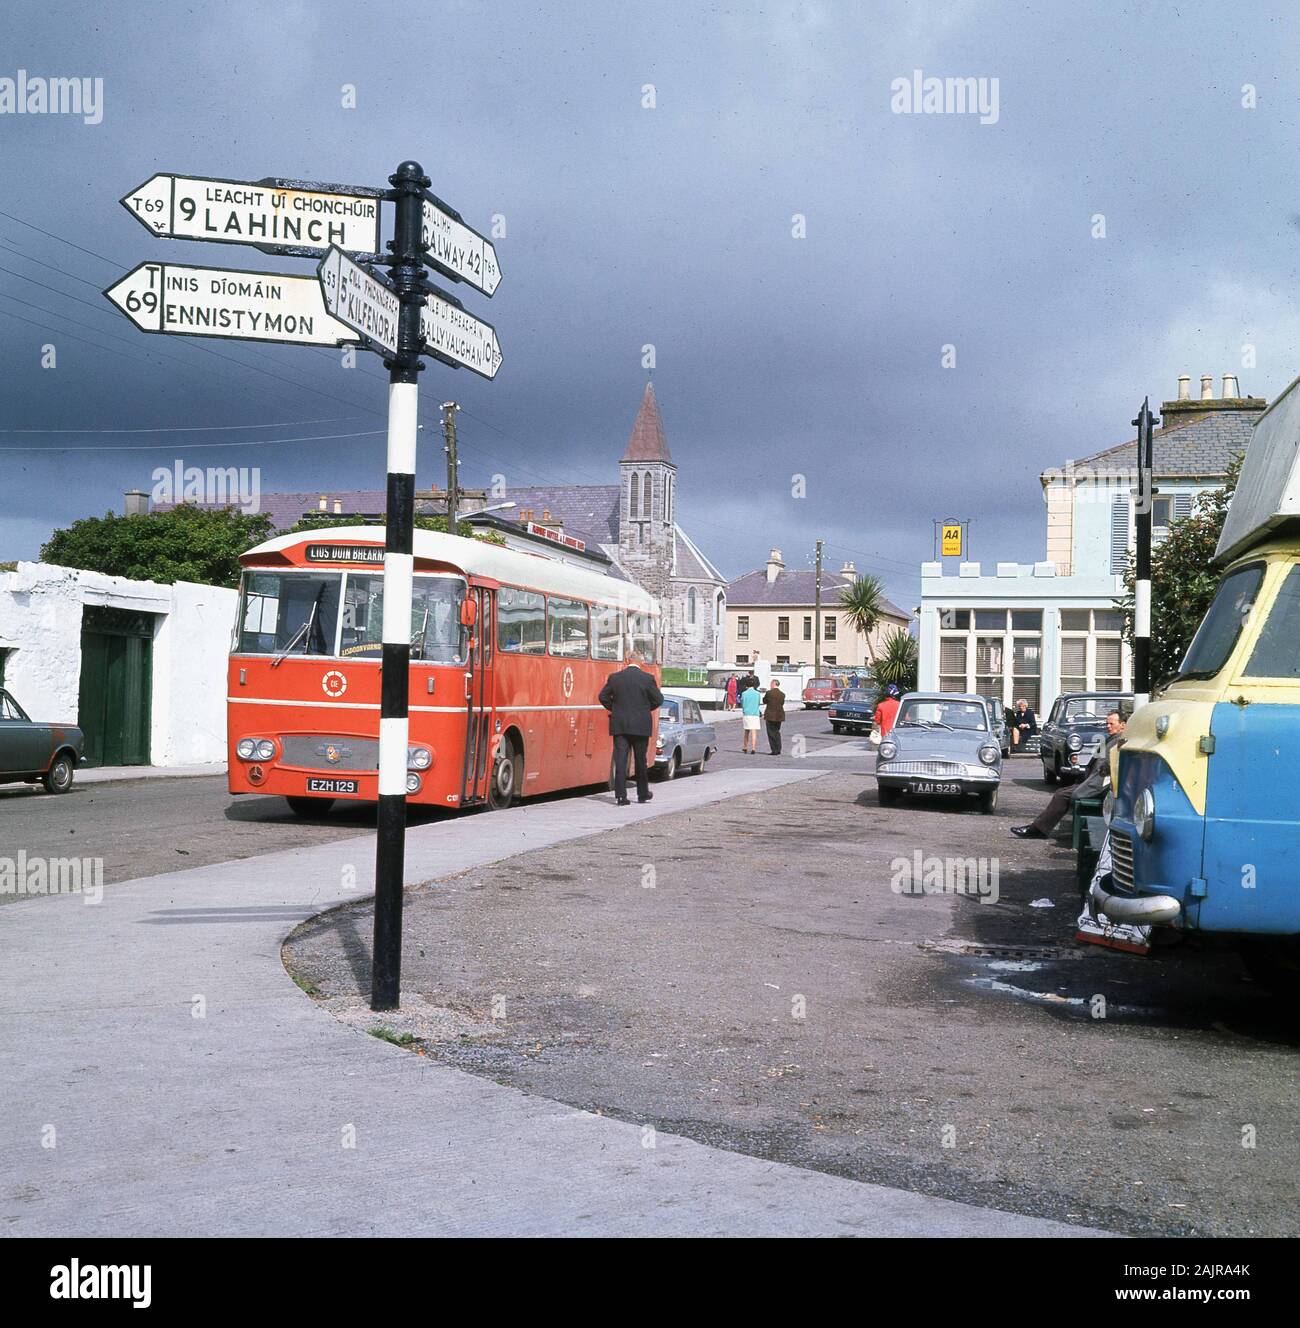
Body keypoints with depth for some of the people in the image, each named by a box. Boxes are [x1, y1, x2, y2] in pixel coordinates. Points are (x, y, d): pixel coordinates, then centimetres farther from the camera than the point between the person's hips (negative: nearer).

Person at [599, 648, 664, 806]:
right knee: (640, 759, 11)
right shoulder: (647, 678, -7)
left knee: (620, 759, 0)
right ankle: (643, 794, 22)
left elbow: (603, 697, 5)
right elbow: (658, 699, -2)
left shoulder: (614, 677, 1)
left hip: (619, 725, 1)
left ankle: (620, 795, -8)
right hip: (641, 726, -1)